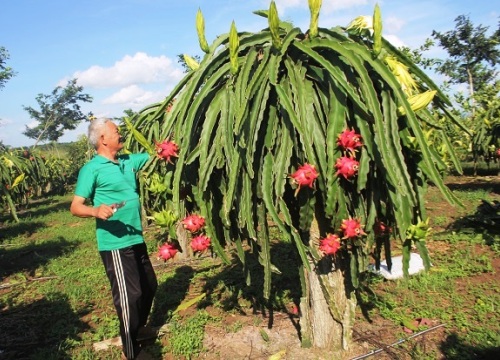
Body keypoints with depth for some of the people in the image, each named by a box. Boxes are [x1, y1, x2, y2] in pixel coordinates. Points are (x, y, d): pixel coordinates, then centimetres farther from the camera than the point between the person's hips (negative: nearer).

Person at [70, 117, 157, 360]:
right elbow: (75, 207, -13)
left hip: (135, 239, 8)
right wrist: (96, 210, -33)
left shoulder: (128, 161, 9)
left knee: (149, 285, 21)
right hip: (115, 244, -8)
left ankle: (139, 326, 46)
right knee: (129, 294, -1)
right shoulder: (92, 169, -11)